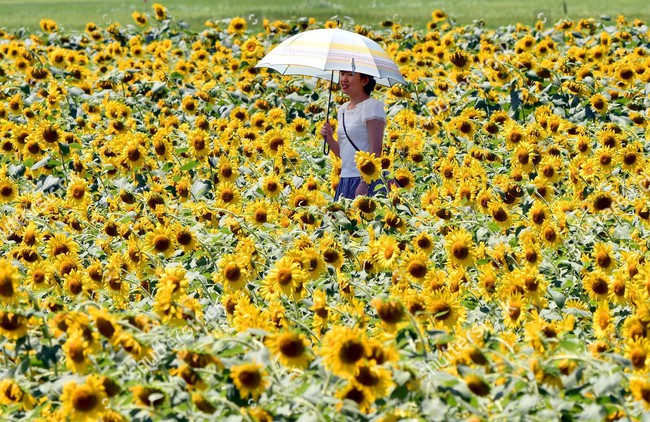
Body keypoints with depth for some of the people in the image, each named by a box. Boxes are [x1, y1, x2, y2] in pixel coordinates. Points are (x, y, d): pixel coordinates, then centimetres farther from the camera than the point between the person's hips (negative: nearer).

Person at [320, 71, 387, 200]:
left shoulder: (372, 106, -7)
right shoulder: (343, 109, 16)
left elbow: (375, 150, -14)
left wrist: (364, 184, -21)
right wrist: (329, 139, 1)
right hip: (345, 181, 7)